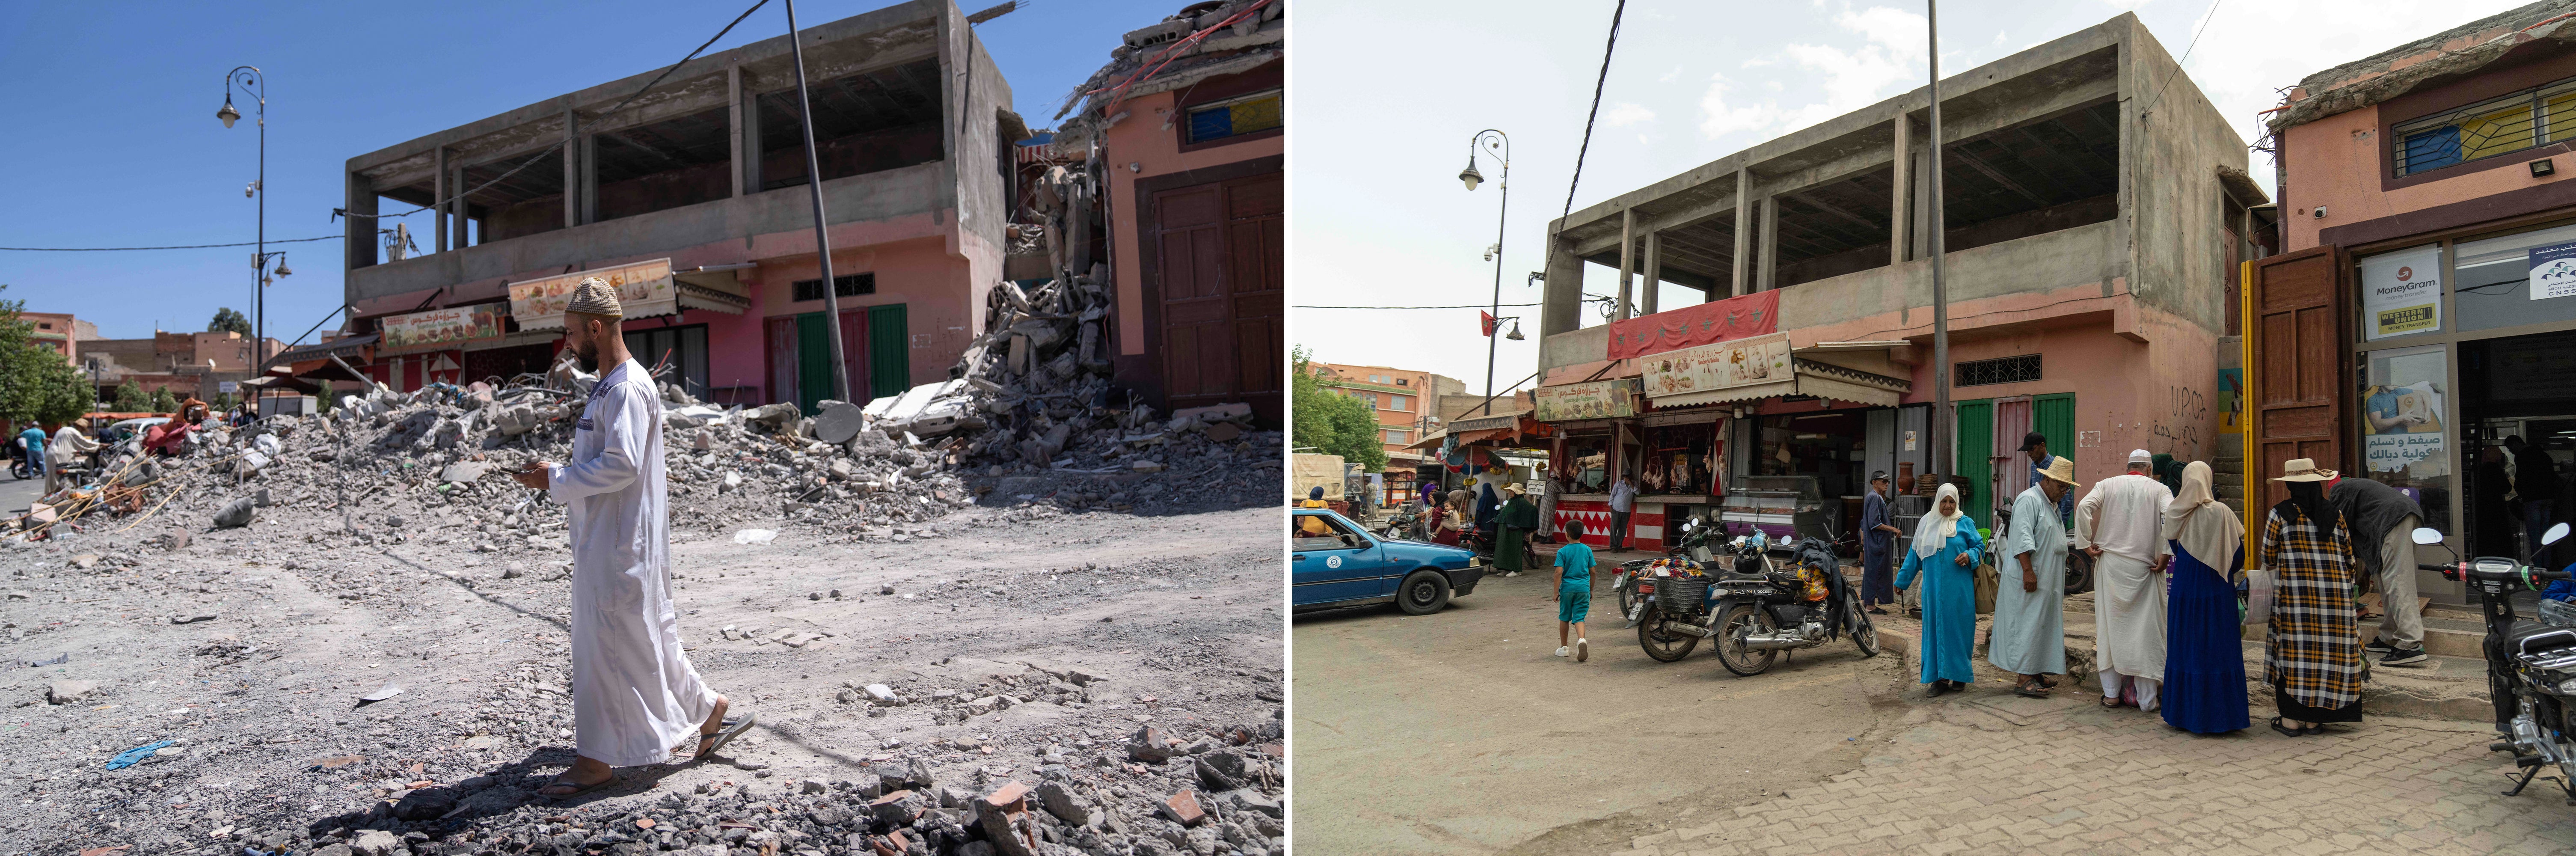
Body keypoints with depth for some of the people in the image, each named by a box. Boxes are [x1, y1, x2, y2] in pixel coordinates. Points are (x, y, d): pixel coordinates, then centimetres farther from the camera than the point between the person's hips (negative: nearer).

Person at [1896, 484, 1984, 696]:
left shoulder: (1965, 523, 4)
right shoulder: (1927, 523, 11)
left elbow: (1979, 546, 7)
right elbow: (1914, 555, 15)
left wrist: (1969, 556, -15)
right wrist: (1902, 581, 16)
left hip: (1959, 588, -2)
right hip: (1934, 588, 2)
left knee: (1958, 628, 1)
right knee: (1936, 629, 1)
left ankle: (1959, 676, 13)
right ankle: (1941, 678, 5)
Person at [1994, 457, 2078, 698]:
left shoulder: (2051, 505, 20)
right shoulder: (2029, 500, -12)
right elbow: (2022, 537, -21)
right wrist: (2028, 571, -27)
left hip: (2047, 581, 10)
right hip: (2029, 578, -10)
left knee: (2042, 625, 11)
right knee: (2028, 624, -10)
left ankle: (2036, 673, 16)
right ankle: (2024, 679, -10)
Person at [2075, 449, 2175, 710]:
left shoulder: (2107, 485, 5)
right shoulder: (2159, 489, 2)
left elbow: (2083, 507, -10)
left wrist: (2085, 543, -5)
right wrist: (2165, 554, -10)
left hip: (2110, 563, 1)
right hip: (2144, 567, -1)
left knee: (2110, 625, 9)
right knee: (2145, 628, 5)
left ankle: (2111, 694, 14)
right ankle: (2146, 698, 8)